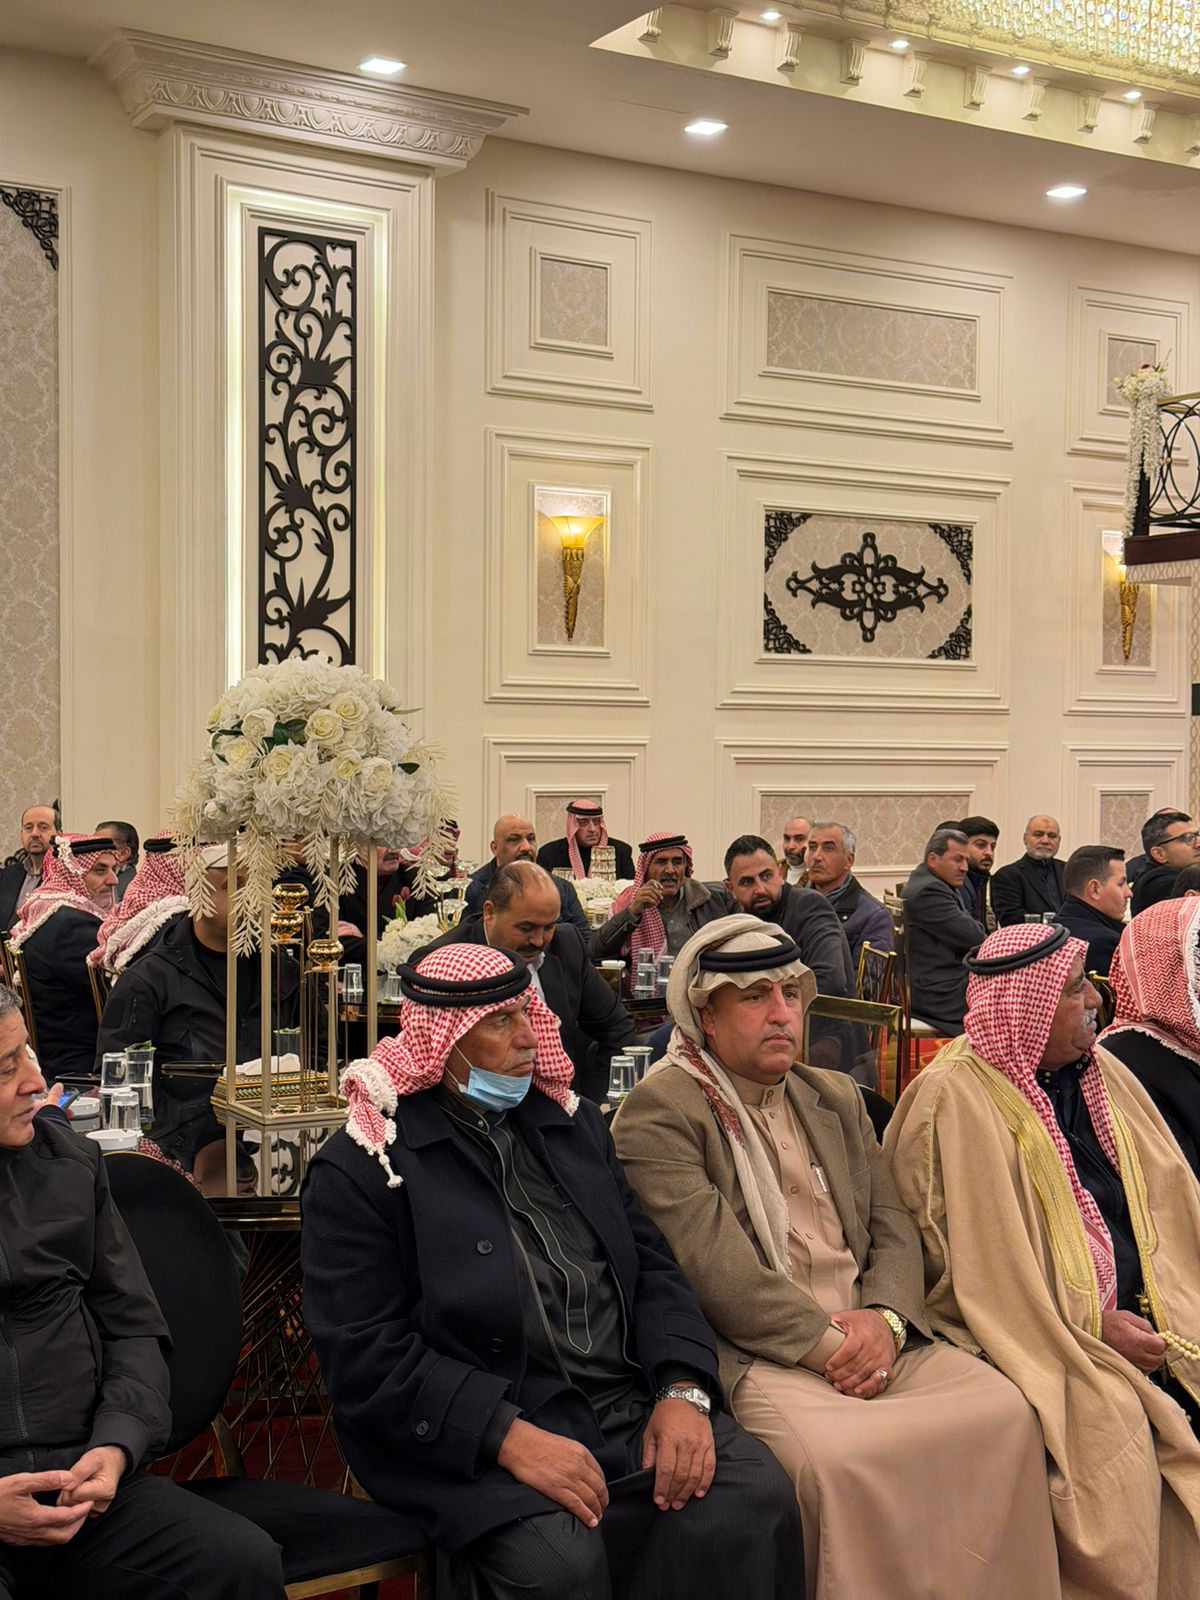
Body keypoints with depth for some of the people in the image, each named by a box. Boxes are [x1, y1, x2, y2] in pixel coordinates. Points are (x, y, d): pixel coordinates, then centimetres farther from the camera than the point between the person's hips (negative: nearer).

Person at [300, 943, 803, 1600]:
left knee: (756, 1495, -20)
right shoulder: (359, 1170, -3)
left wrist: (682, 1390, -5)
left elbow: (651, 1266, 14)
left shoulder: (572, 1121, 16)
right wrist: (511, 1438, -20)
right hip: (475, 1439, -5)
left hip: (634, 1403, 5)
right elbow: (366, 1357, -10)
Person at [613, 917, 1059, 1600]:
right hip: (756, 1356, -6)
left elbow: (893, 1226, 14)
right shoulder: (659, 1111, -4)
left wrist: (884, 1318, -6)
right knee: (840, 1455, -33)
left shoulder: (837, 1097, 20)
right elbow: (712, 1263, -13)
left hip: (872, 1336, 6)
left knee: (1004, 1409, -16)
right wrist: (825, 1340, -15)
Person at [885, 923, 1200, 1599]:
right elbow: (980, 1265, -11)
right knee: (1114, 1435, -26)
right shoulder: (955, 1102, -9)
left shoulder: (1101, 1075, 13)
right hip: (1043, 1337, -6)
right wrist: (1093, 1327, -14)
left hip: (1137, 1317, 6)